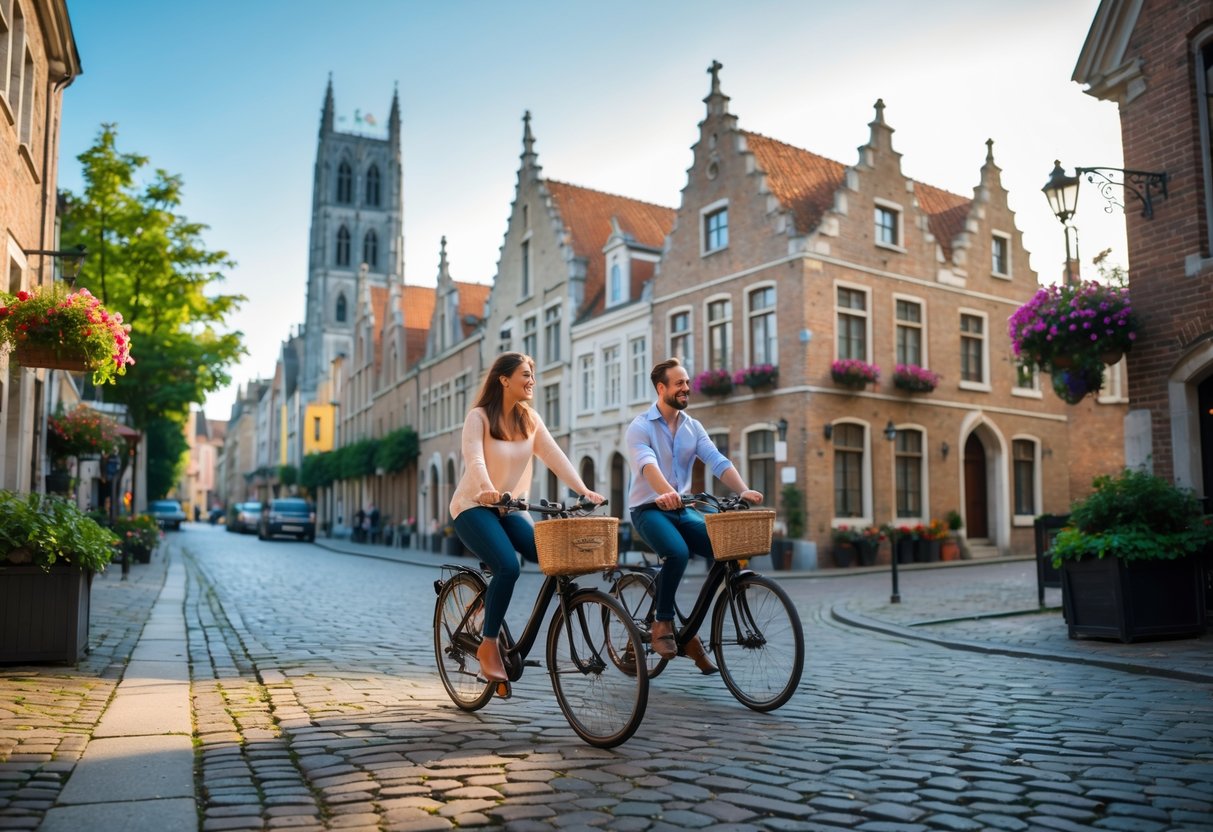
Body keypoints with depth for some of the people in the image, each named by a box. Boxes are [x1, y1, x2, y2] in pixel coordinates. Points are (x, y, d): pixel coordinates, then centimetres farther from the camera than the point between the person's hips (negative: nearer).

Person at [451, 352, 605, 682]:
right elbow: (474, 459, -26)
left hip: (510, 508, 5)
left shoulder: (530, 418, 5)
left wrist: (583, 489, -18)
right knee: (507, 567, -29)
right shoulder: (478, 417, -10)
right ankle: (488, 645, -13)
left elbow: (555, 456, -4)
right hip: (475, 506, -5)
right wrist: (486, 490, -46)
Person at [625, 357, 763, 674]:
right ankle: (662, 622, -10)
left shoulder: (693, 427, 10)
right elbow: (647, 463, -28)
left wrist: (744, 490, -24)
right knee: (677, 553, -34)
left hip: (682, 510, 5)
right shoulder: (640, 426, -7)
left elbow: (718, 462, -5)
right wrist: (665, 492, -48)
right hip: (648, 509, -5)